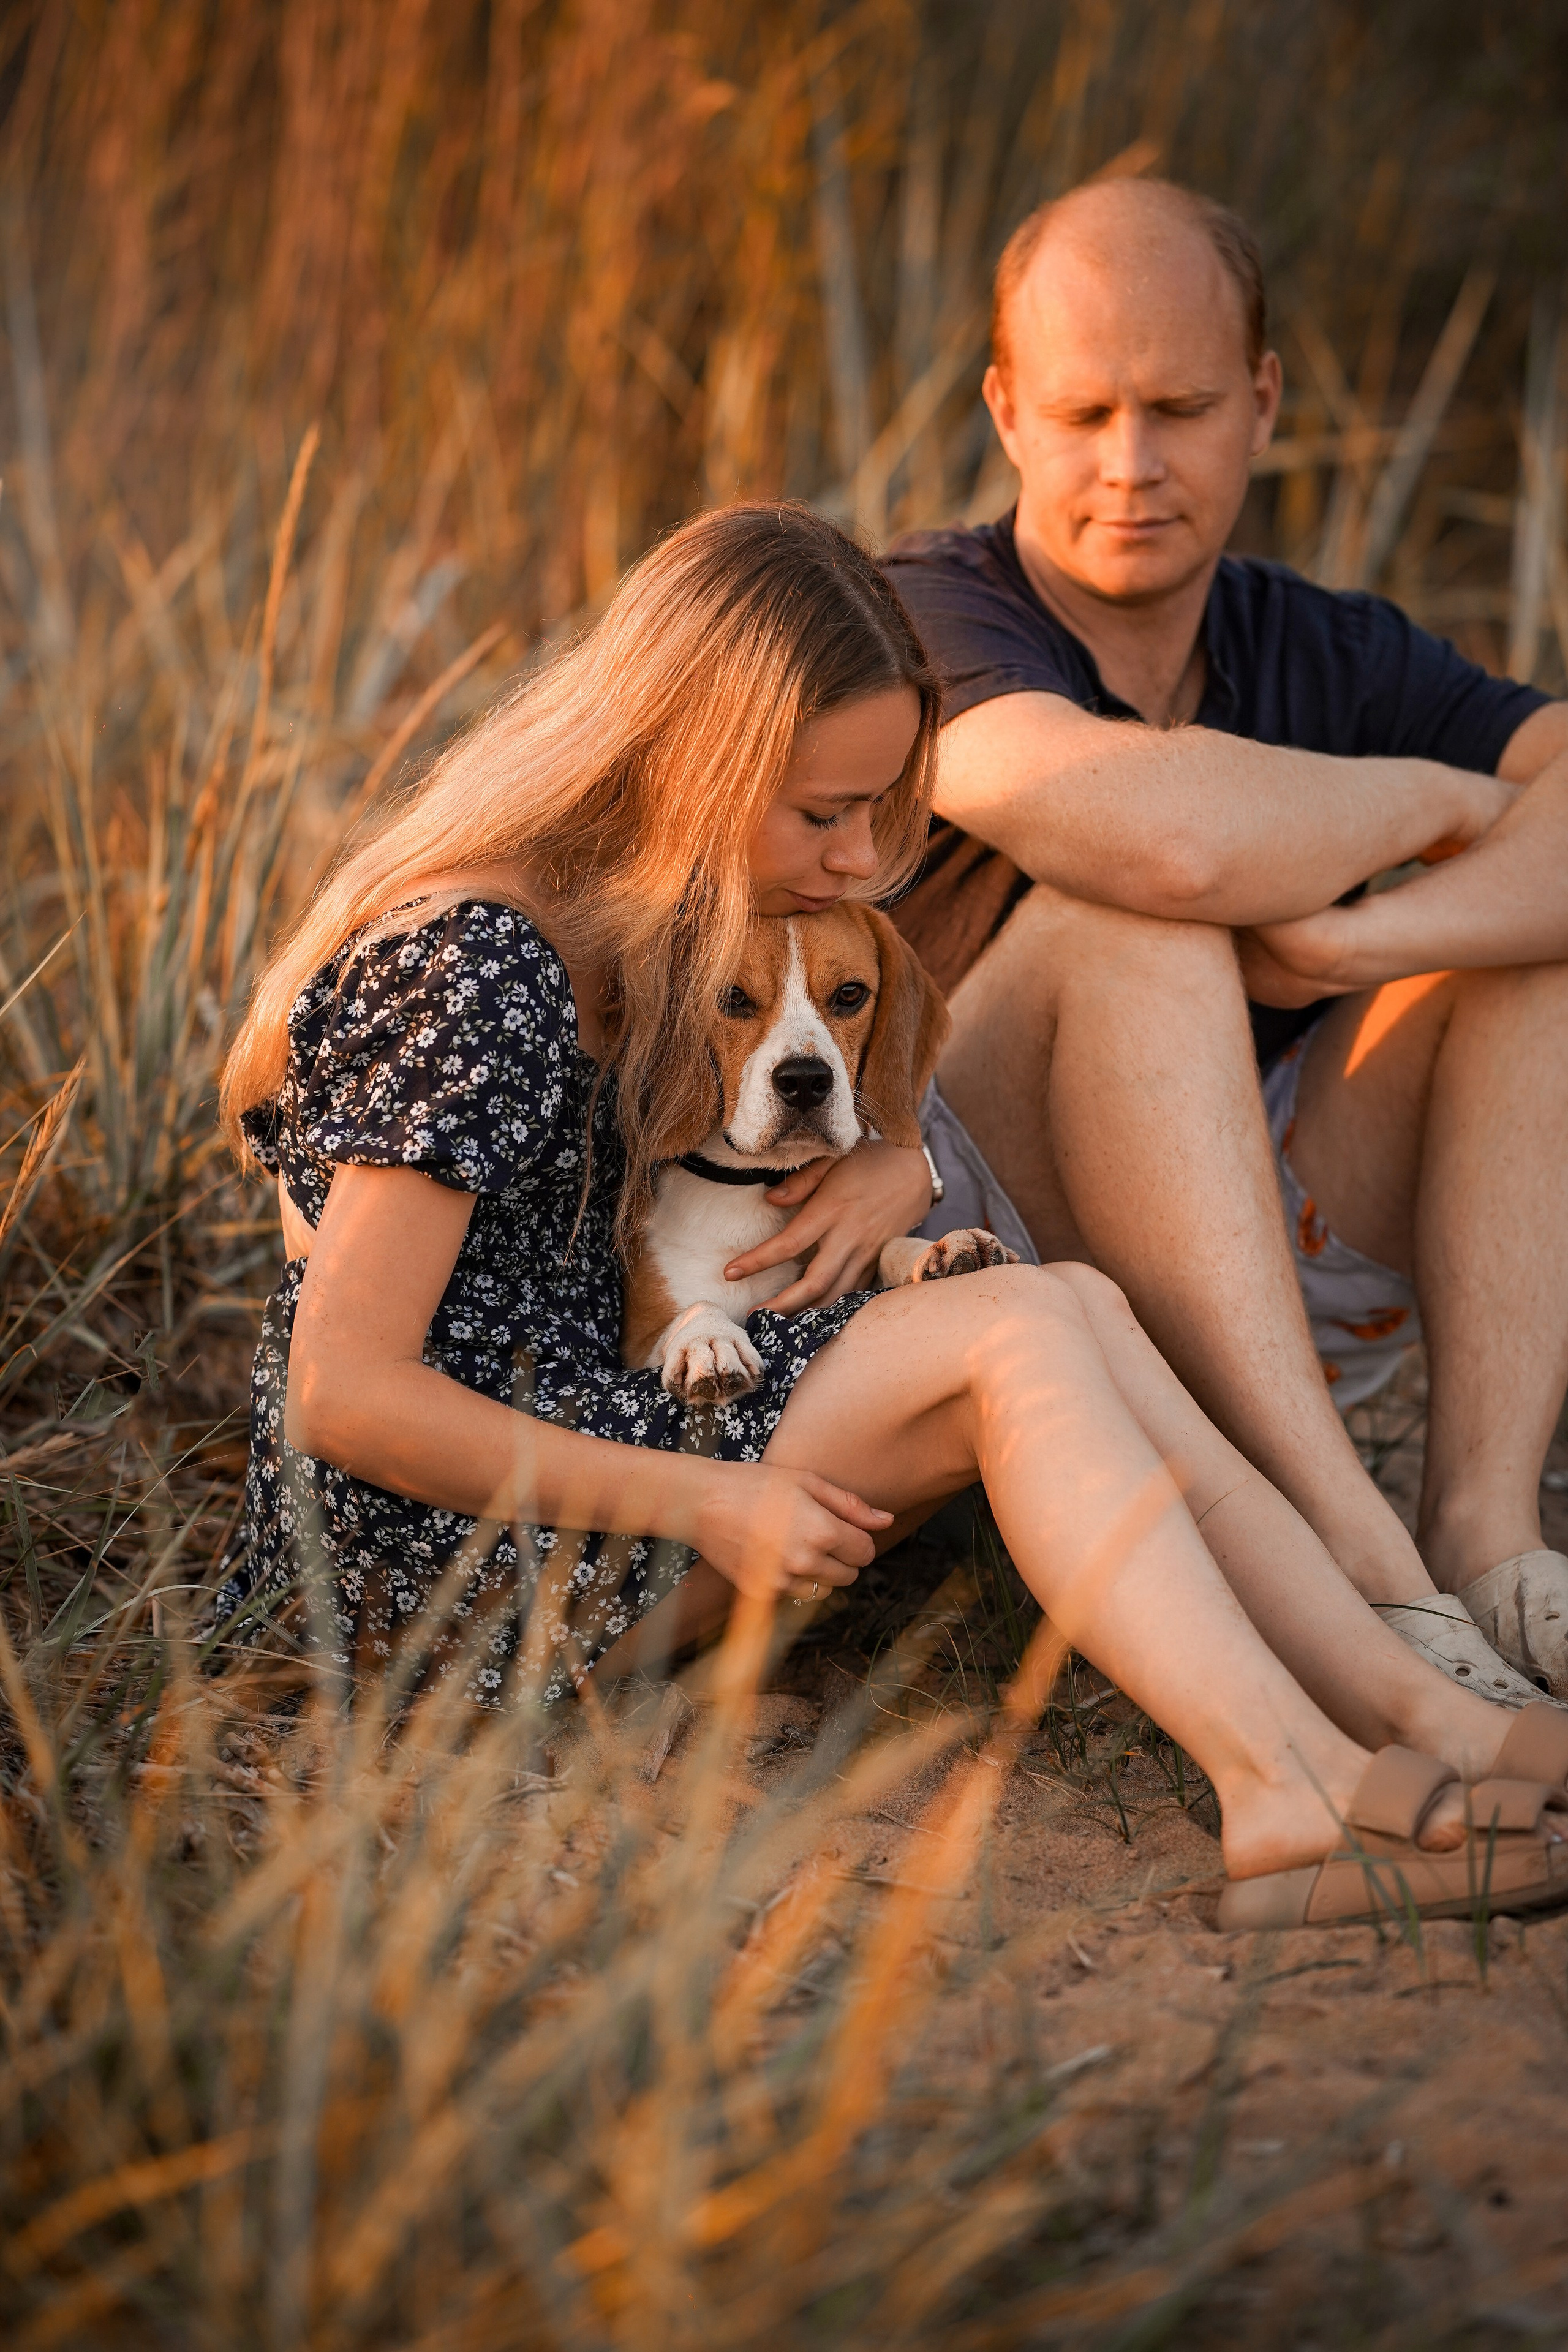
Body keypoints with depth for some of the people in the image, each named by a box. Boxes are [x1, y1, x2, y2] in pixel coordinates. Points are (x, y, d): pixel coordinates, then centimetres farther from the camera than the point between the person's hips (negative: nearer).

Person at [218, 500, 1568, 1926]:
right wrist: (710, 1504, -21)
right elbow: (348, 1396, -23)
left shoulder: (638, 923, 8)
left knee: (1079, 1305, -6)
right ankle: (1297, 1783, -26)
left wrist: (897, 1166, -4)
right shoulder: (480, 967, -21)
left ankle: (1416, 1708, -15)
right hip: (441, 1549, -9)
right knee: (1011, 1337, -18)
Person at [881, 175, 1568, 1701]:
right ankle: (1349, 1564, -37)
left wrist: (1371, 937, -30)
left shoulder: (1322, 653, 5)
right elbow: (1173, 830, -35)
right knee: (1132, 909, -30)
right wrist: (1430, 798, -16)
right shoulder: (928, 621, -13)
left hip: (1268, 1296, 6)